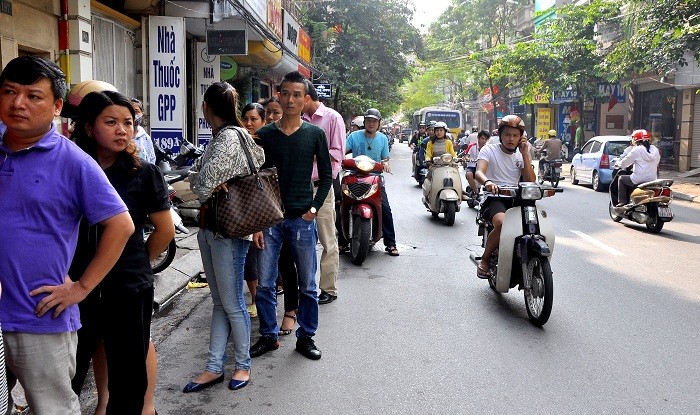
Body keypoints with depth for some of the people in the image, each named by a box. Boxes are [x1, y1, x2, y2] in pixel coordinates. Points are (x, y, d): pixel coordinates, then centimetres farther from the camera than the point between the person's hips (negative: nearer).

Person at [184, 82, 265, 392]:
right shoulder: (219, 137, 13)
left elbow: (204, 185, -21)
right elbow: (195, 174, 11)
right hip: (211, 227, 10)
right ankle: (214, 367, 25)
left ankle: (243, 364, 22)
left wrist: (206, 187, -2)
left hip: (228, 231, -10)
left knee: (232, 304, 4)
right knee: (219, 302, 15)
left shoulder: (229, 138, -18)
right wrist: (211, 184, -4)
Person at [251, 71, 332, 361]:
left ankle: (306, 337, 24)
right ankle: (268, 336, 23)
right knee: (264, 283, 6)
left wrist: (315, 207, -5)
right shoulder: (265, 135, 4)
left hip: (302, 218, -1)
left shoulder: (315, 134, 1)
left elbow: (326, 176, 5)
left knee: (307, 285, 8)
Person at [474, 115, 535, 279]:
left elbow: (531, 181, 4)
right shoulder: (489, 150, 4)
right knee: (502, 223, -36)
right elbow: (479, 172, -16)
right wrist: (487, 182, -40)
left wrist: (525, 155, -1)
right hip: (494, 199, -5)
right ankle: (485, 260, -13)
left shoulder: (521, 155, 18)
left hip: (516, 199, 5)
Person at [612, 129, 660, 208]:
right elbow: (656, 163, 22)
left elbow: (624, 164, -3)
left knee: (621, 178, 15)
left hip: (639, 180, -6)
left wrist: (618, 163, 20)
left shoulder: (637, 150, -7)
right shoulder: (655, 150, 10)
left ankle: (622, 202, 9)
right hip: (653, 181, 6)